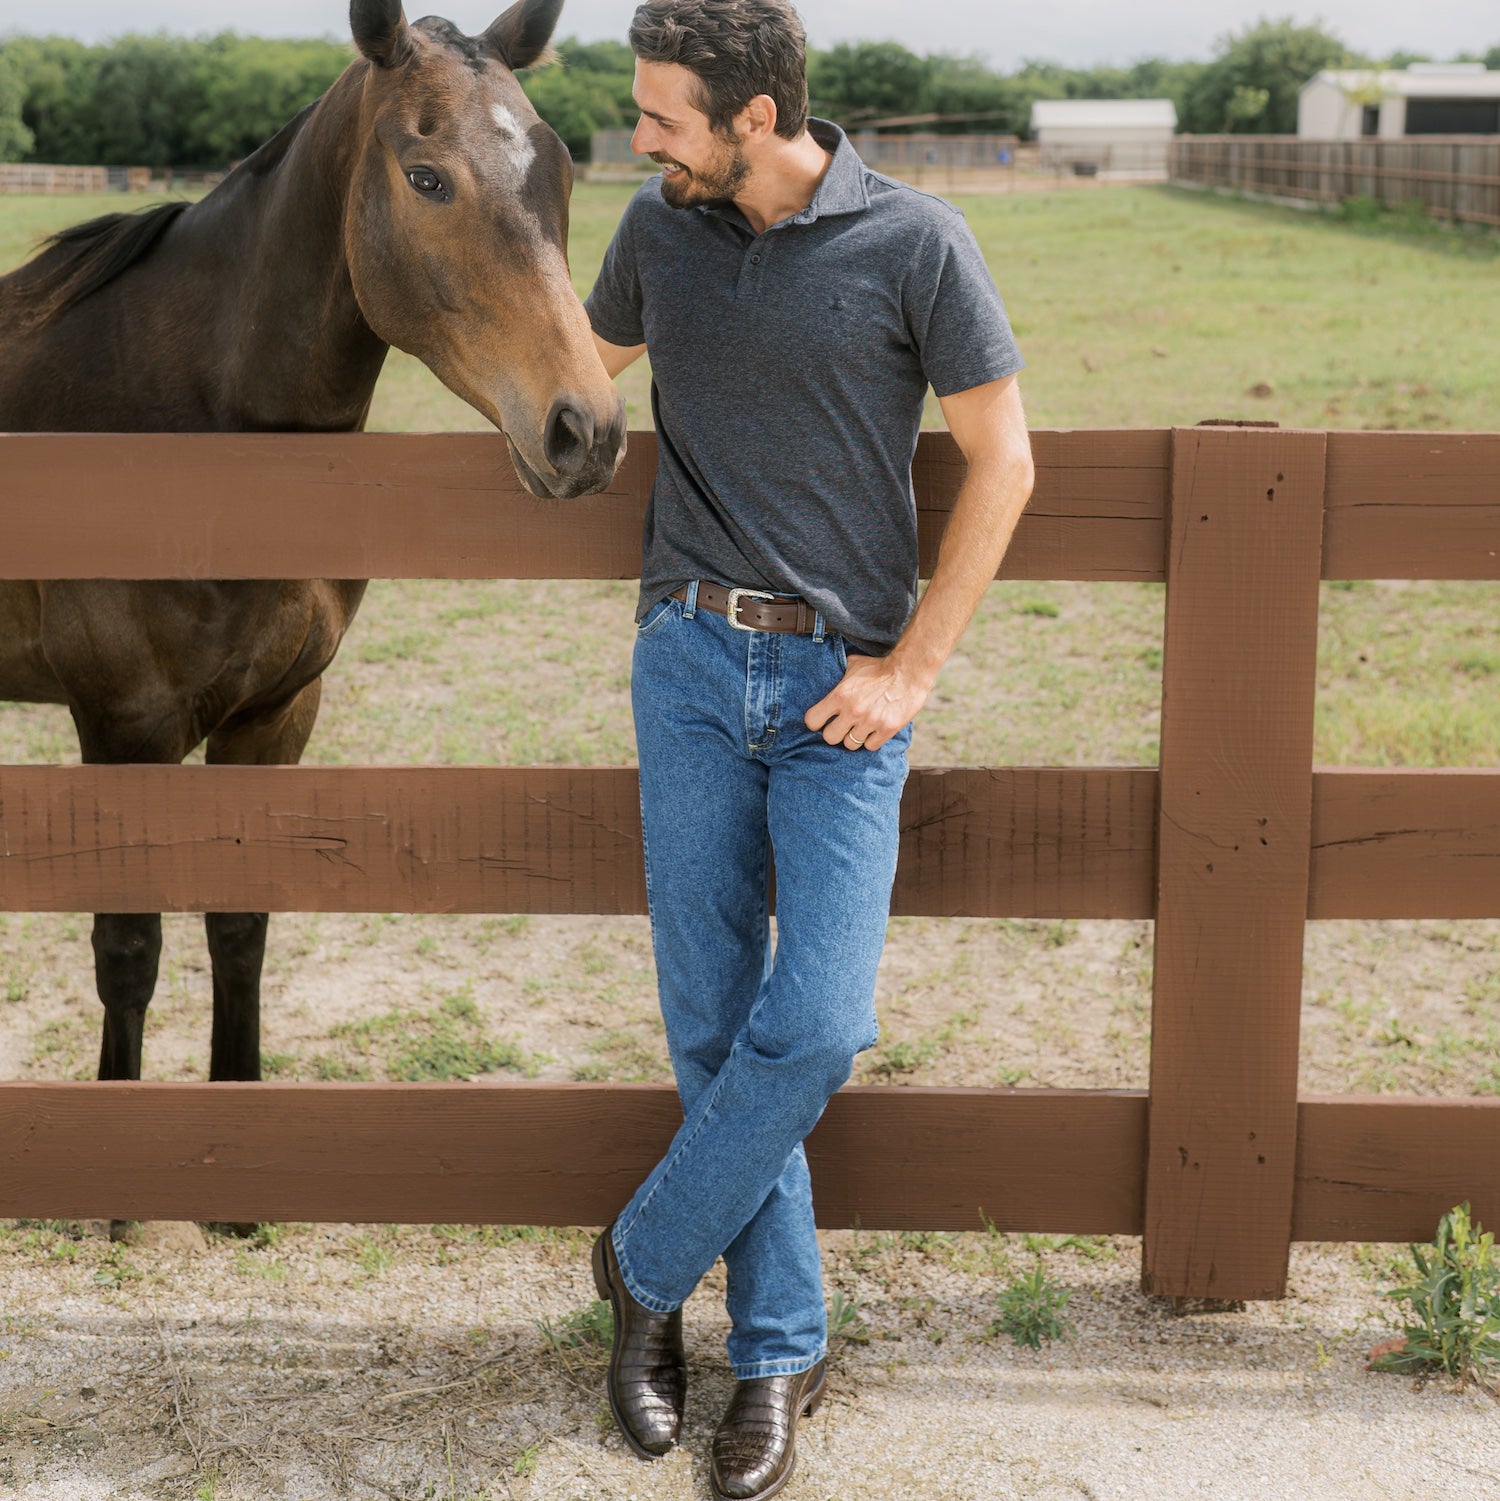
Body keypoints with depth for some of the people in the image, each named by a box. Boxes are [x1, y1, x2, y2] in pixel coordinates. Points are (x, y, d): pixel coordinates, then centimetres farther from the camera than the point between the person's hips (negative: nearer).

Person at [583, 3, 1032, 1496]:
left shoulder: (914, 241, -6)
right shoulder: (658, 228, 5)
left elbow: (1001, 462, -3)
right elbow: (590, 362, 28)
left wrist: (911, 666, -6)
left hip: (845, 683, -3)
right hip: (691, 661, 3)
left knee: (815, 1026, -11)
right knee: (711, 1025, 3)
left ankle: (644, 1261, 14)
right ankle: (779, 1352, 16)